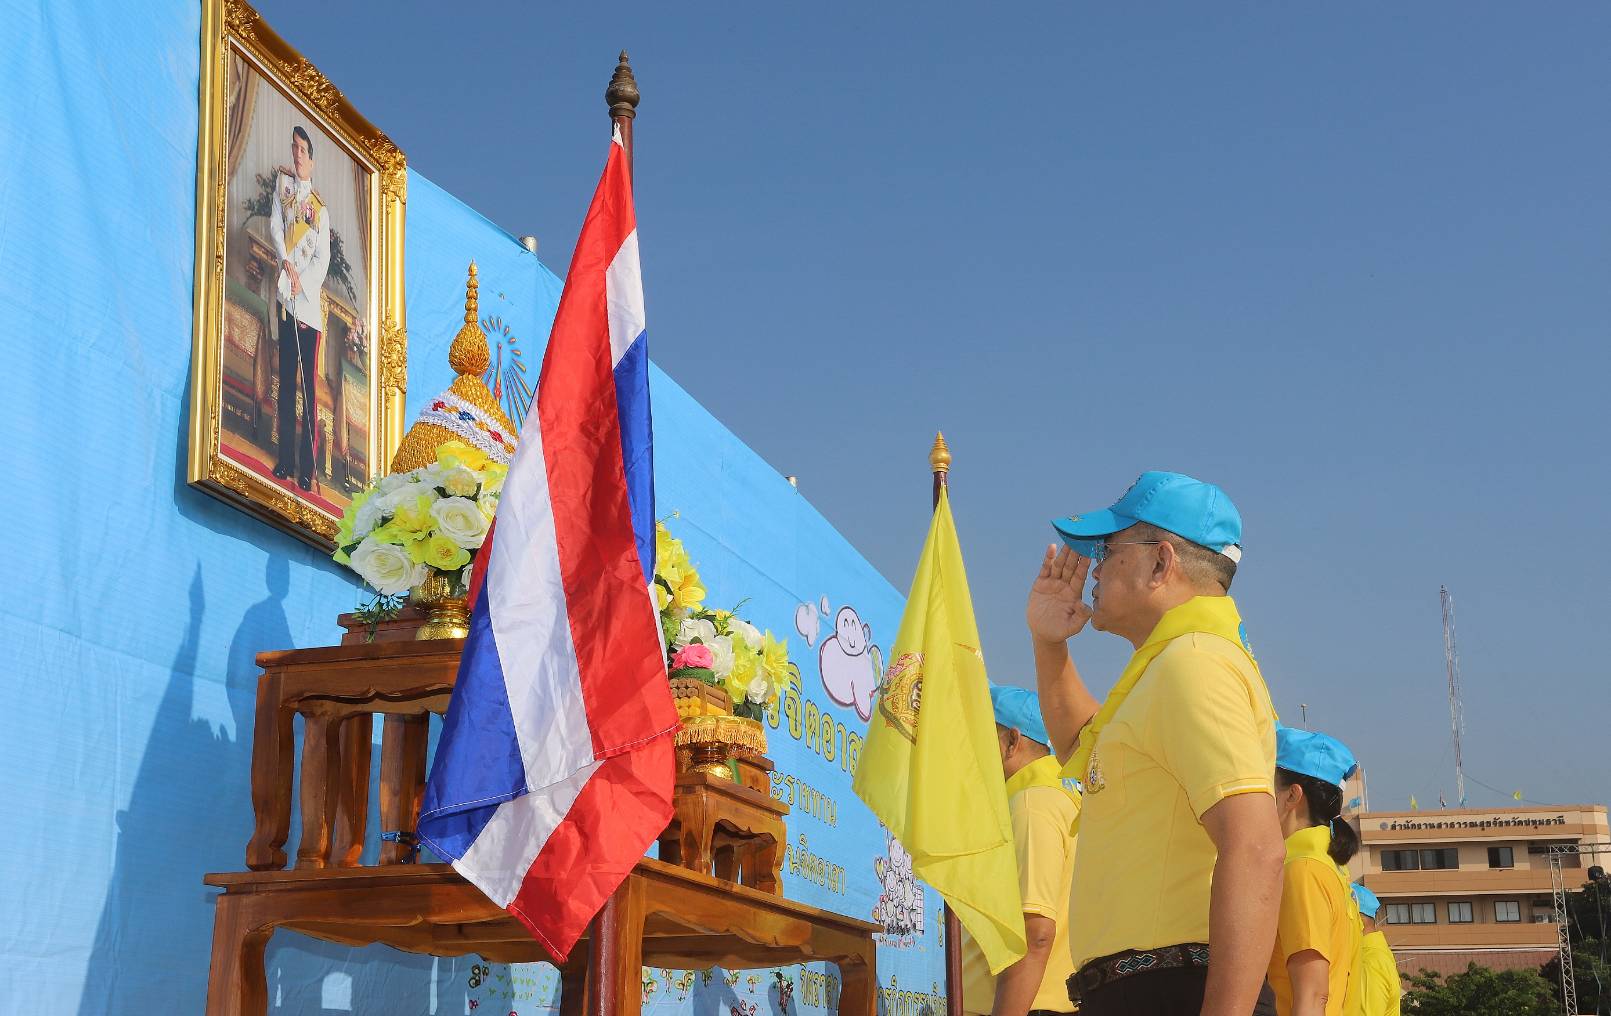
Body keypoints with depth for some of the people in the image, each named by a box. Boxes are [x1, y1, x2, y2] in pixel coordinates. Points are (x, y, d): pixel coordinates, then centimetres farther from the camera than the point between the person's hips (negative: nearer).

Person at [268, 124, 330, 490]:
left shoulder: (321, 207, 6)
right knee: (286, 378, 5)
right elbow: (275, 225, 3)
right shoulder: (282, 182, 12)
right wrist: (286, 263, -12)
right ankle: (285, 458, 10)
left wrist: (301, 282, -14)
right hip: (285, 295, 2)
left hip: (310, 299, -2)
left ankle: (307, 466, -4)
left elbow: (323, 258, 0)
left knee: (309, 383, -4)